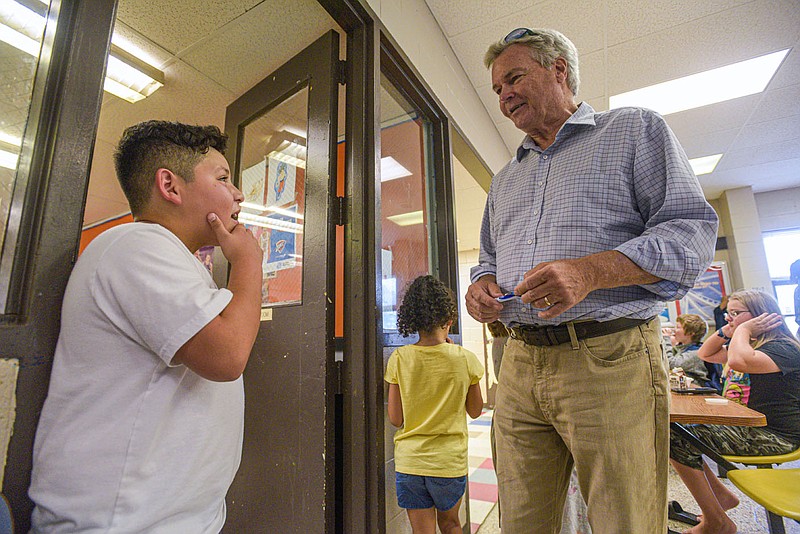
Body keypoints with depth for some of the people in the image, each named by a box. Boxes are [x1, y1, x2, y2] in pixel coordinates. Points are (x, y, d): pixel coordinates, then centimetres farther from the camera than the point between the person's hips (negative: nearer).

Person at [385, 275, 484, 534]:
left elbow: (395, 418, -7)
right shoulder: (465, 359, -12)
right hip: (450, 462, 1)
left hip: (409, 462, 0)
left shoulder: (399, 359, -11)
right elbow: (475, 411, 3)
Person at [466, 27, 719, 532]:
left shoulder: (635, 129, 8)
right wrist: (482, 283, 1)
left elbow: (692, 229, -3)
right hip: (520, 364, 5)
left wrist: (591, 271, -20)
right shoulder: (505, 178, 23)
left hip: (610, 361, -4)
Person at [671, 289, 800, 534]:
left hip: (774, 436, -10)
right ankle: (721, 495, 12)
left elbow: (739, 361, -38)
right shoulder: (751, 345, 15)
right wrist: (726, 330, 7)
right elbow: (706, 354, 23)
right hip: (750, 426, 10)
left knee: (677, 441, -22)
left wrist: (743, 329, -19)